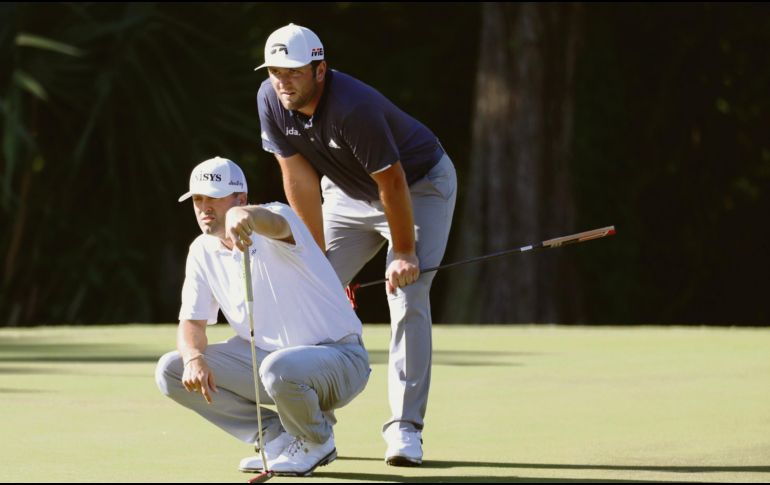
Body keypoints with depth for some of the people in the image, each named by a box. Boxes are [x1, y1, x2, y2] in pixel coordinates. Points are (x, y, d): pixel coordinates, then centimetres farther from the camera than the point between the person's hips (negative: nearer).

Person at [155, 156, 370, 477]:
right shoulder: (203, 251, 2)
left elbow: (273, 222, -46)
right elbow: (192, 321, 4)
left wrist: (244, 216, -72)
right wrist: (194, 358, -21)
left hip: (339, 357, -7)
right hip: (264, 356, 7)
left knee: (279, 369, -41)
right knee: (171, 371, -6)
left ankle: (316, 442, -5)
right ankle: (279, 438, 1)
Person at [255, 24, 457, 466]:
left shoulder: (354, 107, -38)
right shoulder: (271, 101, -19)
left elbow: (393, 183, -29)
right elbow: (300, 180, -12)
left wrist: (404, 253, -20)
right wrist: (317, 257, -11)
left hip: (420, 185, -6)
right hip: (349, 193, 6)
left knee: (408, 298, -18)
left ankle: (405, 427, -17)